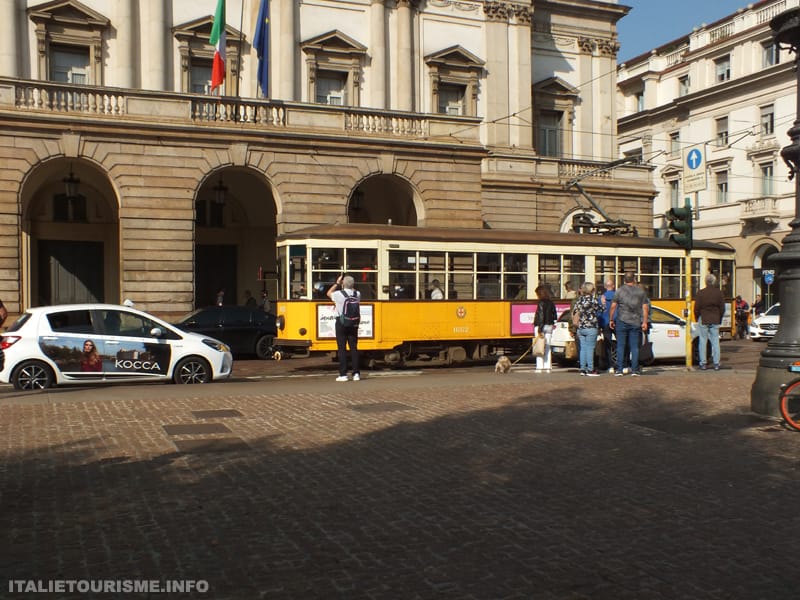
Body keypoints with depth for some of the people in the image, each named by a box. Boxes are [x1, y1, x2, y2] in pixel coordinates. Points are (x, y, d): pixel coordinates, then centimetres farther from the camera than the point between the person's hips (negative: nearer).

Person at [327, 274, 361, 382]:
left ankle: (343, 374, -2)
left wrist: (337, 283, 18)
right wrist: (350, 285, 22)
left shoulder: (339, 294, -10)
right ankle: (356, 373, 5)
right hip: (353, 323, 3)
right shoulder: (357, 294, 1)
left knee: (342, 348, 0)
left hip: (341, 323, -3)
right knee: (354, 348, 7)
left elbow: (329, 293, 13)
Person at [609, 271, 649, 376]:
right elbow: (645, 308, 2)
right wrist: (645, 322, 6)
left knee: (620, 346, 3)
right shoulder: (641, 291, 5)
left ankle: (619, 370, 0)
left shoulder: (620, 291, 0)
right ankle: (635, 370, 5)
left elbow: (613, 306, -2)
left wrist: (611, 319, 6)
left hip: (622, 321, -1)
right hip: (636, 323, 1)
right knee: (635, 347, 5)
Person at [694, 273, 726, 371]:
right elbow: (722, 308, 5)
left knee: (703, 342, 3)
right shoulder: (719, 293, 0)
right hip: (715, 321, 2)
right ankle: (716, 364, 6)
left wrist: (697, 319, 11)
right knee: (715, 342, 6)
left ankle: (703, 364, 3)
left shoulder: (700, 293, -6)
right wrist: (719, 319, 17)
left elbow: (696, 308, -3)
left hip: (703, 320, -2)